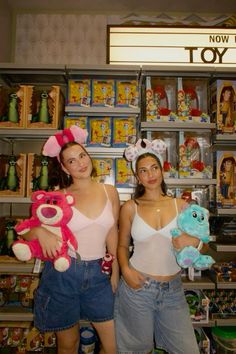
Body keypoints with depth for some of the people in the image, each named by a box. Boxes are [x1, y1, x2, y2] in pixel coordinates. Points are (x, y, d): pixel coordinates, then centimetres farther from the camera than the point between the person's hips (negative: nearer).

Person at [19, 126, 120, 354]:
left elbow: (112, 233, 7)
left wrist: (115, 271, 7)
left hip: (98, 275, 2)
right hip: (63, 274, -1)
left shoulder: (109, 192, 0)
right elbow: (26, 232, -2)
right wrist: (40, 232, -25)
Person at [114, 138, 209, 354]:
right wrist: (125, 270, -11)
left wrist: (194, 242, -16)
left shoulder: (180, 205, -2)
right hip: (138, 287, -1)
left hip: (173, 290, 1)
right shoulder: (130, 208, -4)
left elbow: (202, 246, 6)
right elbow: (122, 245, 6)